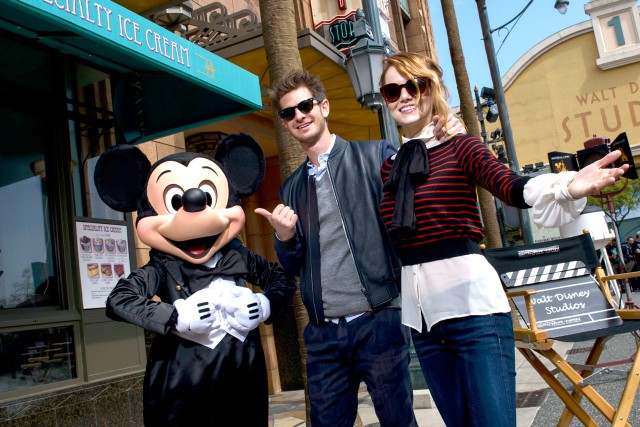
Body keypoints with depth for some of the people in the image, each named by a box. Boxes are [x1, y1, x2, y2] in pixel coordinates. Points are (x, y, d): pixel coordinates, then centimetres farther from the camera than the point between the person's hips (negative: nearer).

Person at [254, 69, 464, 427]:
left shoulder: (375, 156, 1)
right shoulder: (291, 188, 14)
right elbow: (293, 265, 16)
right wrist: (285, 236, -6)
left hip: (378, 321, -4)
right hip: (322, 333, 4)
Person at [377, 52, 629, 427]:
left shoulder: (460, 147, -1)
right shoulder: (389, 167, 12)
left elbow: (510, 186, -19)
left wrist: (565, 187, -37)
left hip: (472, 305, -4)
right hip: (420, 315, 5)